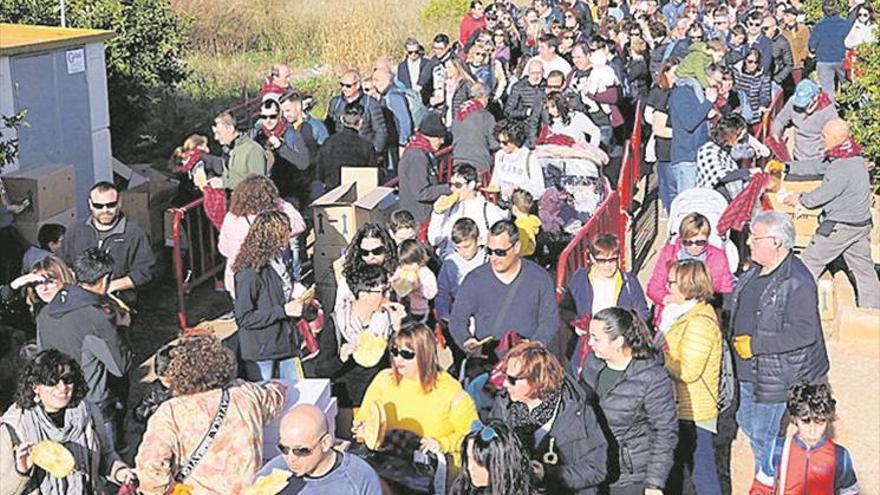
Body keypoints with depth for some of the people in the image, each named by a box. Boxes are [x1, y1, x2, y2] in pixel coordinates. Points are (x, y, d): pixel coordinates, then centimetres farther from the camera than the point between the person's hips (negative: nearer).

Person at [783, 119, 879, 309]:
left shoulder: (842, 167, -26)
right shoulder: (855, 158, 5)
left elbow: (822, 195, -17)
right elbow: (816, 166, 12)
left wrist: (800, 198, 3)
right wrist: (787, 167, 14)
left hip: (840, 227, -9)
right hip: (862, 223, 9)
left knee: (810, 263, 4)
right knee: (864, 268, 15)